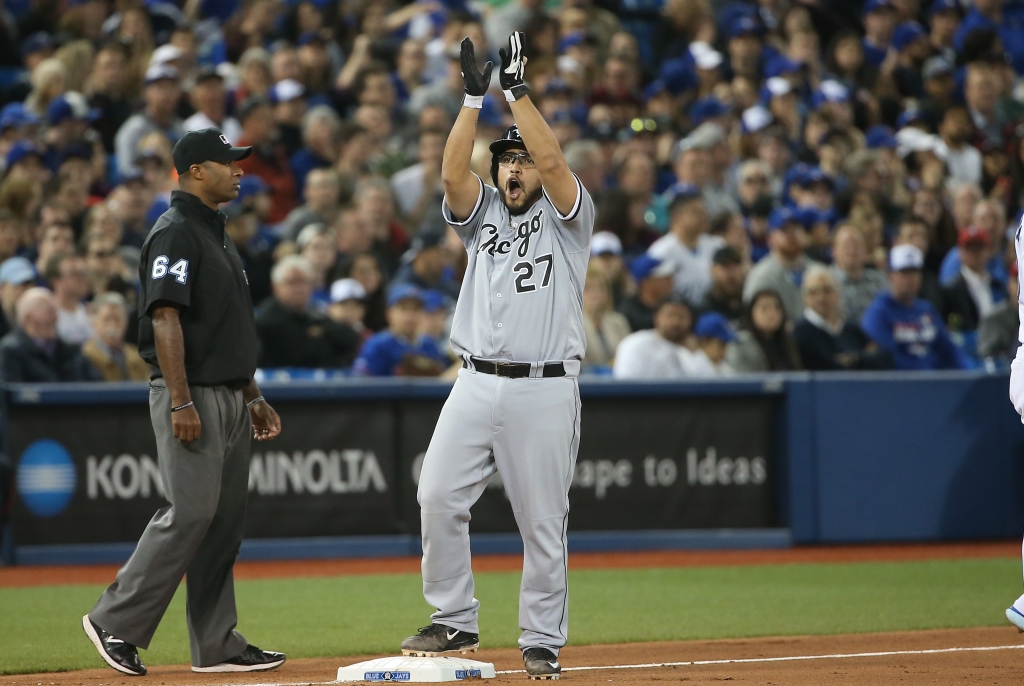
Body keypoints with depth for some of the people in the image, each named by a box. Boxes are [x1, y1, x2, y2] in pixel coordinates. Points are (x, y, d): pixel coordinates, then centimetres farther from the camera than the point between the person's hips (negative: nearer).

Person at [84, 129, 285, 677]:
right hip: (191, 395, -10)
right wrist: (181, 402, -24)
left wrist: (253, 397, 20)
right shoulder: (174, 233, -11)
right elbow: (165, 318, -19)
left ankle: (217, 646, 10)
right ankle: (115, 622, -7)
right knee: (189, 512, -14)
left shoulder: (217, 235, 19)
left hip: (228, 397, 10)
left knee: (224, 520, 8)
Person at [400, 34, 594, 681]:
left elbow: (553, 160, -13)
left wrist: (519, 91, -13)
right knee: (439, 498, -6)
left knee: (542, 519, -1)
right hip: (476, 383, 4)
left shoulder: (567, 216, 6)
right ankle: (456, 621, 6)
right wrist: (475, 98, -10)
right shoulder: (482, 214, 16)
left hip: (545, 390, -4)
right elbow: (452, 173, -2)